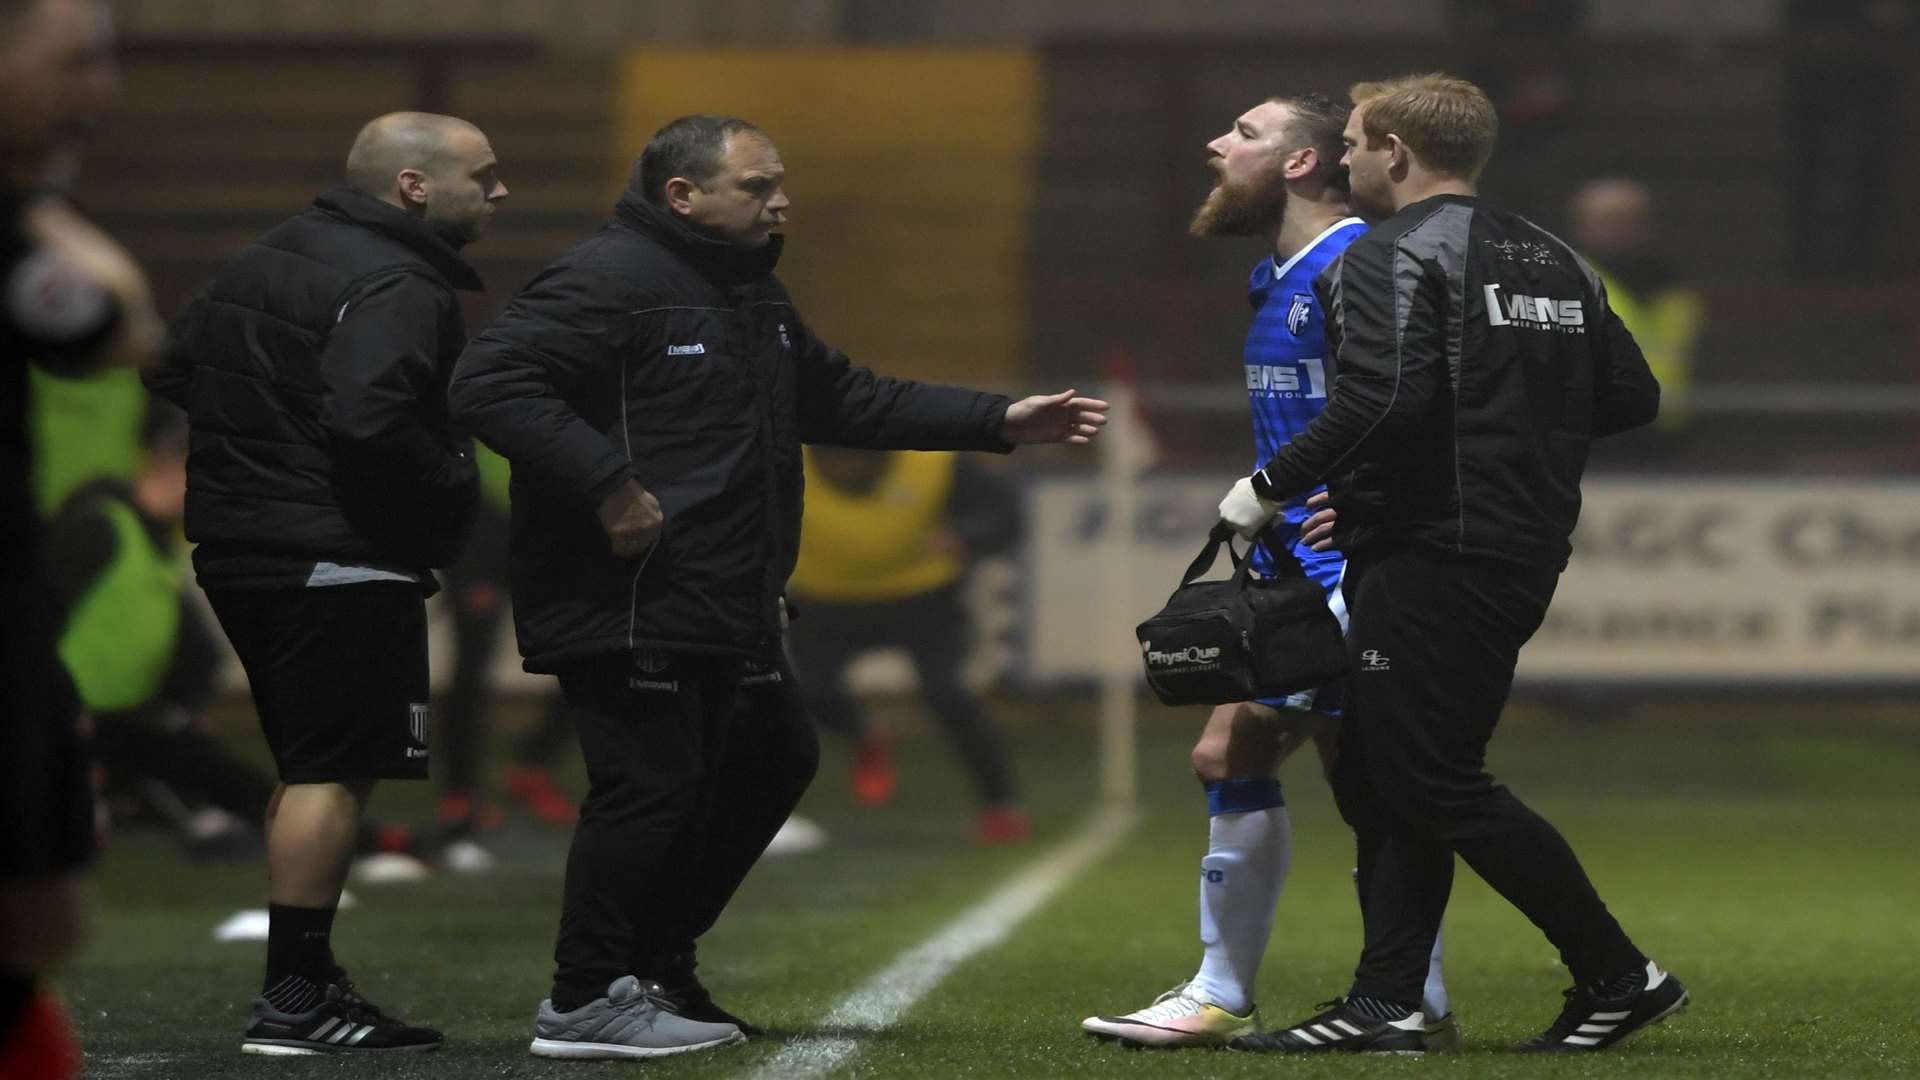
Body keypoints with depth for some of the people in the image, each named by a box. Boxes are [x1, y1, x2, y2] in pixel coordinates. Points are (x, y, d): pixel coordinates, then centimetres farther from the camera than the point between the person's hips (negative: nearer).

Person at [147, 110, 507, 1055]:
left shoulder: (268, 260, 15)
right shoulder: (397, 290, -15)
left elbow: (176, 368, 22)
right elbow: (367, 420, -29)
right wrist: (450, 493, -14)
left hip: (239, 549, 10)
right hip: (341, 562, -10)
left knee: (312, 767, 17)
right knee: (333, 773, -8)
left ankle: (306, 980, 20)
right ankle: (294, 997, -10)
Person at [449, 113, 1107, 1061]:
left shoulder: (750, 297, 19)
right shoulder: (609, 279, -14)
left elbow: (842, 401, 28)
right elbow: (490, 383, -23)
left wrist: (998, 422, 22)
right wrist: (606, 484, -28)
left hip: (724, 613, 11)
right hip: (626, 607, -11)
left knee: (771, 764, 18)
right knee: (651, 786, -10)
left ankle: (657, 970, 27)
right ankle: (585, 1003, 2)